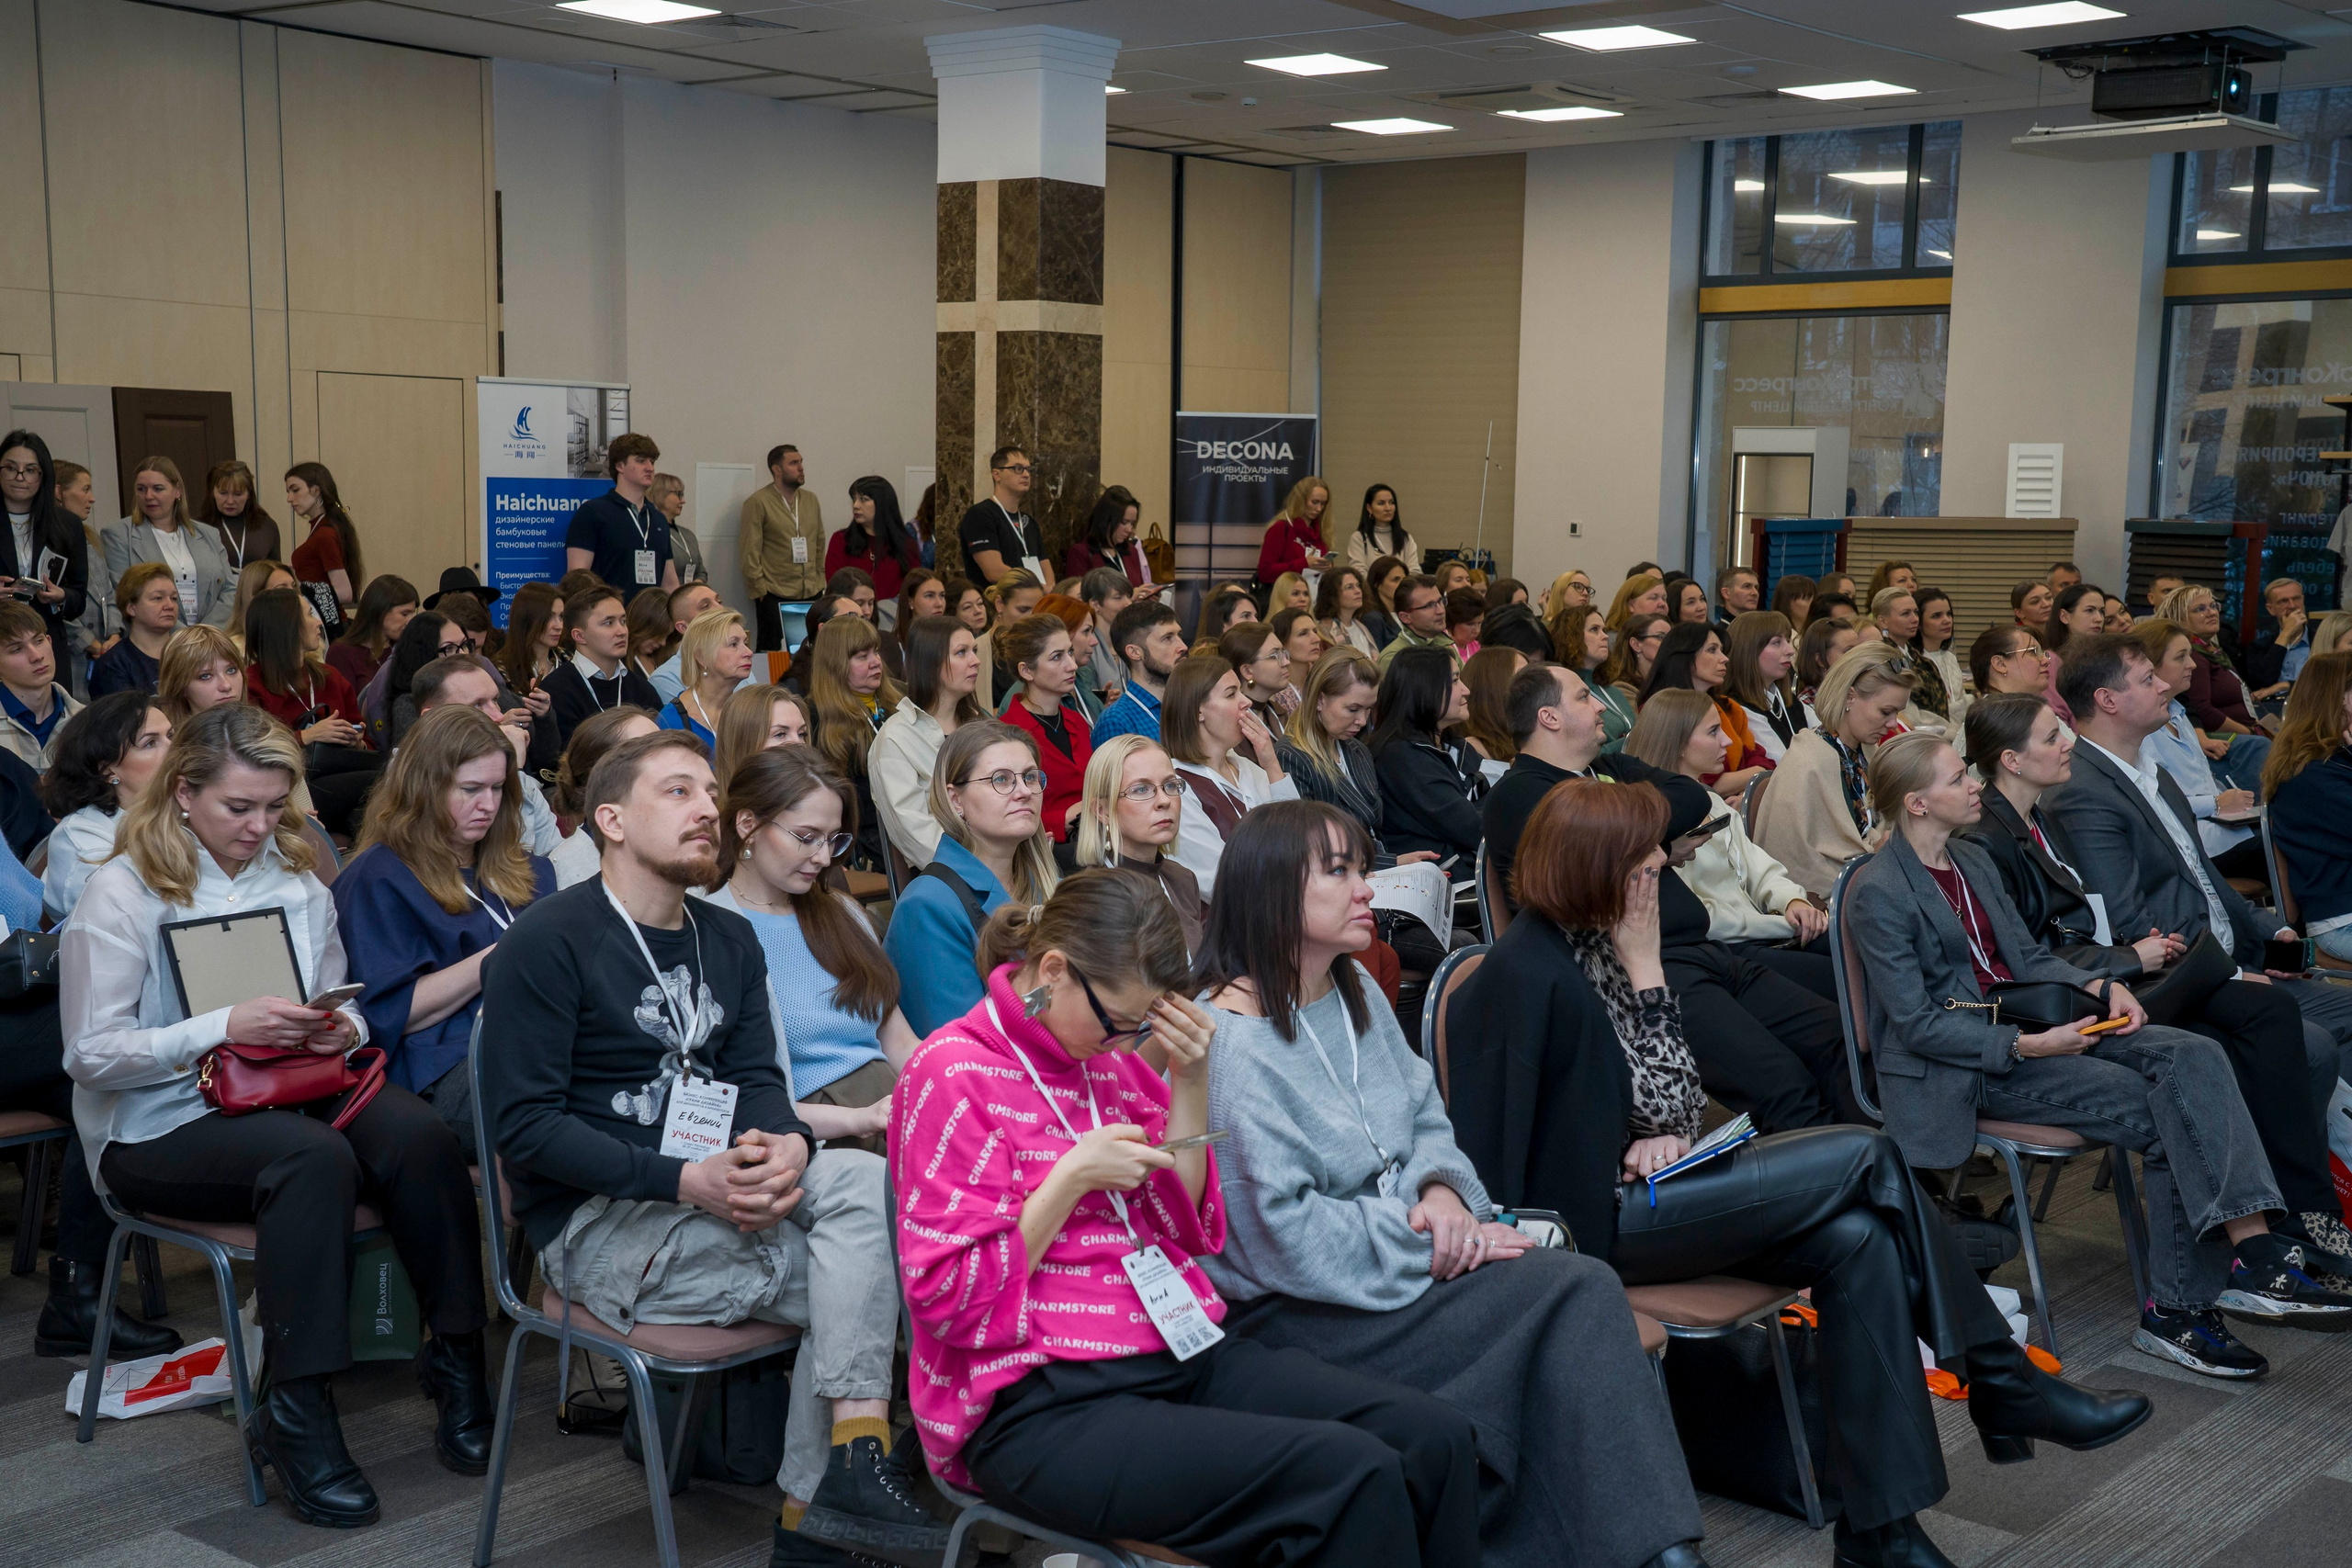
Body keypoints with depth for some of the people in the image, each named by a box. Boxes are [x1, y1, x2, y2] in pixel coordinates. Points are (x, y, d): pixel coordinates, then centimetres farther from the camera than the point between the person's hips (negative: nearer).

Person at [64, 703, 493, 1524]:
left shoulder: (297, 879, 12)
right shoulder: (122, 893, -5)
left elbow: (343, 1008, 18)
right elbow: (93, 1056, -11)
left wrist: (340, 1026, -8)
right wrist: (225, 1028, -22)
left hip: (292, 1092, 5)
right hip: (157, 1125, -5)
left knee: (419, 1133, -27)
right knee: (315, 1157, -36)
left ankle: (457, 1363, -17)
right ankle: (293, 1417, -29)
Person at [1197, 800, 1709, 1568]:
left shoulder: (1355, 993, 12)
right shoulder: (1231, 1043, -16)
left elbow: (1425, 1118, 15)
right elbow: (1277, 1231, -20)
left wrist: (1443, 1190, -8)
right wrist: (1426, 1247, -15)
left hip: (1404, 1245, 8)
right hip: (1291, 1313, -8)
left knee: (1583, 1287, -19)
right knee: (1574, 1291, -21)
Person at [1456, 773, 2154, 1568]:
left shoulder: (1597, 941, 11)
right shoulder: (1524, 974, -16)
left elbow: (1668, 1085, 13)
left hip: (1640, 1184, 9)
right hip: (1598, 1220, -9)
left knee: (1859, 1239, -14)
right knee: (1868, 1158, -16)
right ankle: (2004, 1385, -4)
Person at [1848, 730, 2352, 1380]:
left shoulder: (1972, 859, 14)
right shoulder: (1878, 891, -13)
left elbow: (2029, 954, 18)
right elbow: (1915, 1022, -16)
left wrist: (2099, 986, -2)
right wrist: (2027, 1046, -22)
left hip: (2024, 1023, 8)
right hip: (1962, 1065, -8)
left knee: (2194, 1058, -17)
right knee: (2164, 1114, -21)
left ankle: (2255, 1250, -27)